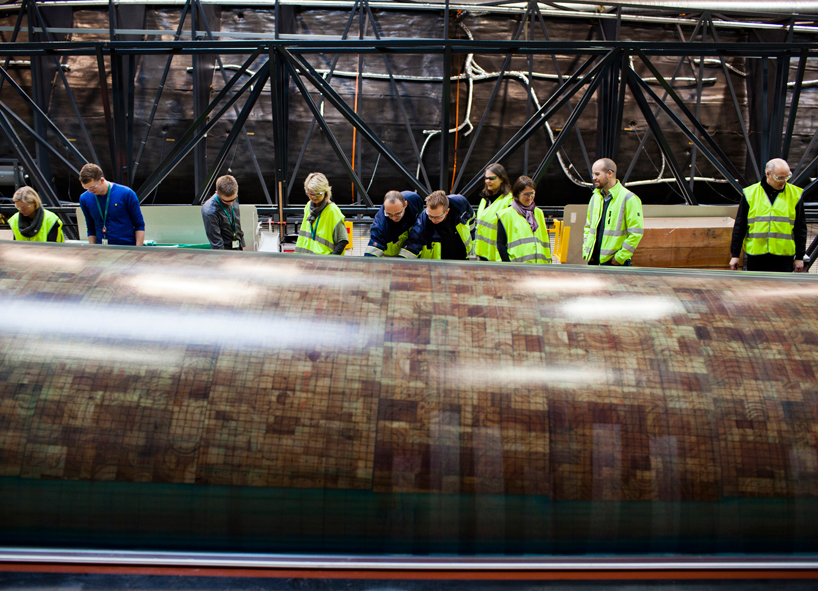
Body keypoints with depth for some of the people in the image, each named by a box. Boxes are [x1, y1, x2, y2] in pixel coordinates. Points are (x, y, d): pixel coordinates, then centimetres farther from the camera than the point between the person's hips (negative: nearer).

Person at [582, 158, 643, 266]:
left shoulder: (629, 199, -8)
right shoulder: (595, 197, 14)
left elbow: (636, 232, -11)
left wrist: (621, 256, -14)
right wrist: (585, 251, 10)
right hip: (593, 261, 7)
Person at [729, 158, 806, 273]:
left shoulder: (795, 194, 5)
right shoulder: (750, 193, 2)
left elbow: (800, 228, 9)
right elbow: (739, 227, 5)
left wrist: (800, 257, 7)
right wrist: (735, 255, 3)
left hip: (783, 257, 0)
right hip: (755, 256, 0)